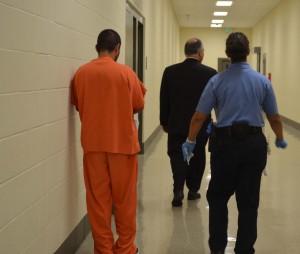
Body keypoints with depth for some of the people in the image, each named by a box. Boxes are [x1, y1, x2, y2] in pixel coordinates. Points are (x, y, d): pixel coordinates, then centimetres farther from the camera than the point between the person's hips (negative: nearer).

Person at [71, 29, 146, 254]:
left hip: (92, 143, 2)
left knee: (97, 198, 8)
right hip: (122, 142, -2)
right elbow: (138, 105, 2)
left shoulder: (81, 73, -2)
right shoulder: (126, 72, -9)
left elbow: (78, 105, 10)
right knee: (124, 198, 9)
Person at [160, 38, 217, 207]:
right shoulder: (210, 73, -9)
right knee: (197, 158, 16)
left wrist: (164, 122, 11)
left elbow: (164, 99, 1)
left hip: (176, 125, 0)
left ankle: (178, 190, -11)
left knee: (177, 156, 7)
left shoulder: (170, 71, -4)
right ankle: (193, 190, 27)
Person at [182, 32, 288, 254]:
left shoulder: (217, 81, -3)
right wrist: (280, 140, 26)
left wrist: (190, 141, 13)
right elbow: (274, 118, 8)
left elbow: (199, 116, -2)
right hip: (254, 144, 1)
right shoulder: (262, 81, 1)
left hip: (225, 144, -1)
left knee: (218, 196, 15)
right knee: (249, 201, 8)